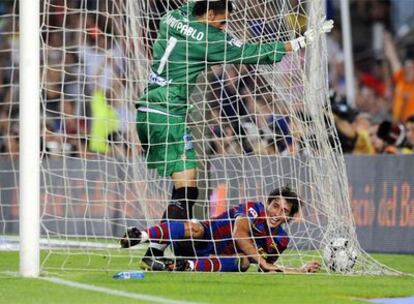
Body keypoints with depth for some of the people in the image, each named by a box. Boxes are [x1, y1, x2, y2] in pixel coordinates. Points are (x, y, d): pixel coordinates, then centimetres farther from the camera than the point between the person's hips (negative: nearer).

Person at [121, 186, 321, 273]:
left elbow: (267, 268, 8)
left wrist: (302, 271, -3)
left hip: (221, 260, 4)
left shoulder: (280, 241, 2)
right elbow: (239, 234, -29)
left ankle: (191, 266, -46)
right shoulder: (254, 209, -13)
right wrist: (262, 261, -34)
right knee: (195, 228, -38)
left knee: (244, 262, -32)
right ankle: (141, 236, -45)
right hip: (205, 242, -4)